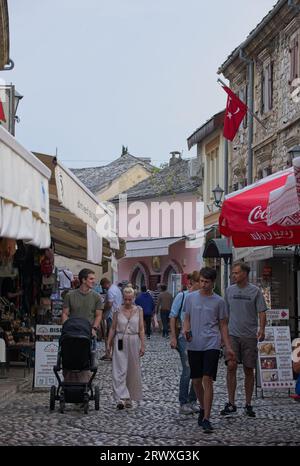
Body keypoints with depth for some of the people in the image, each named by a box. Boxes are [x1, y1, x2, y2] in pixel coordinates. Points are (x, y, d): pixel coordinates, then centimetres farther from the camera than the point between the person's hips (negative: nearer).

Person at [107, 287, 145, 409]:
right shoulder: (118, 311, 2)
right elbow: (113, 328, 6)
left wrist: (142, 345, -2)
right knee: (119, 370, -11)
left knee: (132, 371, 7)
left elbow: (141, 329, 3)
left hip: (134, 342, 1)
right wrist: (109, 343, 3)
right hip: (120, 342, -1)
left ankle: (129, 398, 20)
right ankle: (121, 398, -16)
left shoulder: (138, 310, 3)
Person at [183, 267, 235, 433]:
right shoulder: (191, 297, 6)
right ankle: (203, 408, 32)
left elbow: (223, 326, 8)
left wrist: (228, 347, 4)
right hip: (194, 346, 3)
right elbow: (186, 319, 12)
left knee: (207, 380, -11)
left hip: (211, 345, -2)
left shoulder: (219, 301, 3)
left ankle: (206, 418, -9)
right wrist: (186, 330, -10)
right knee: (196, 381, 9)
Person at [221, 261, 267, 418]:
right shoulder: (230, 290, 9)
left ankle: (248, 405, 14)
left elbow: (261, 312, -3)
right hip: (232, 334, 1)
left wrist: (261, 329, -17)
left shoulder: (255, 291, 0)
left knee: (249, 370, 5)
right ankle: (231, 404, -5)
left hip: (250, 336, -1)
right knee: (231, 366, -11)